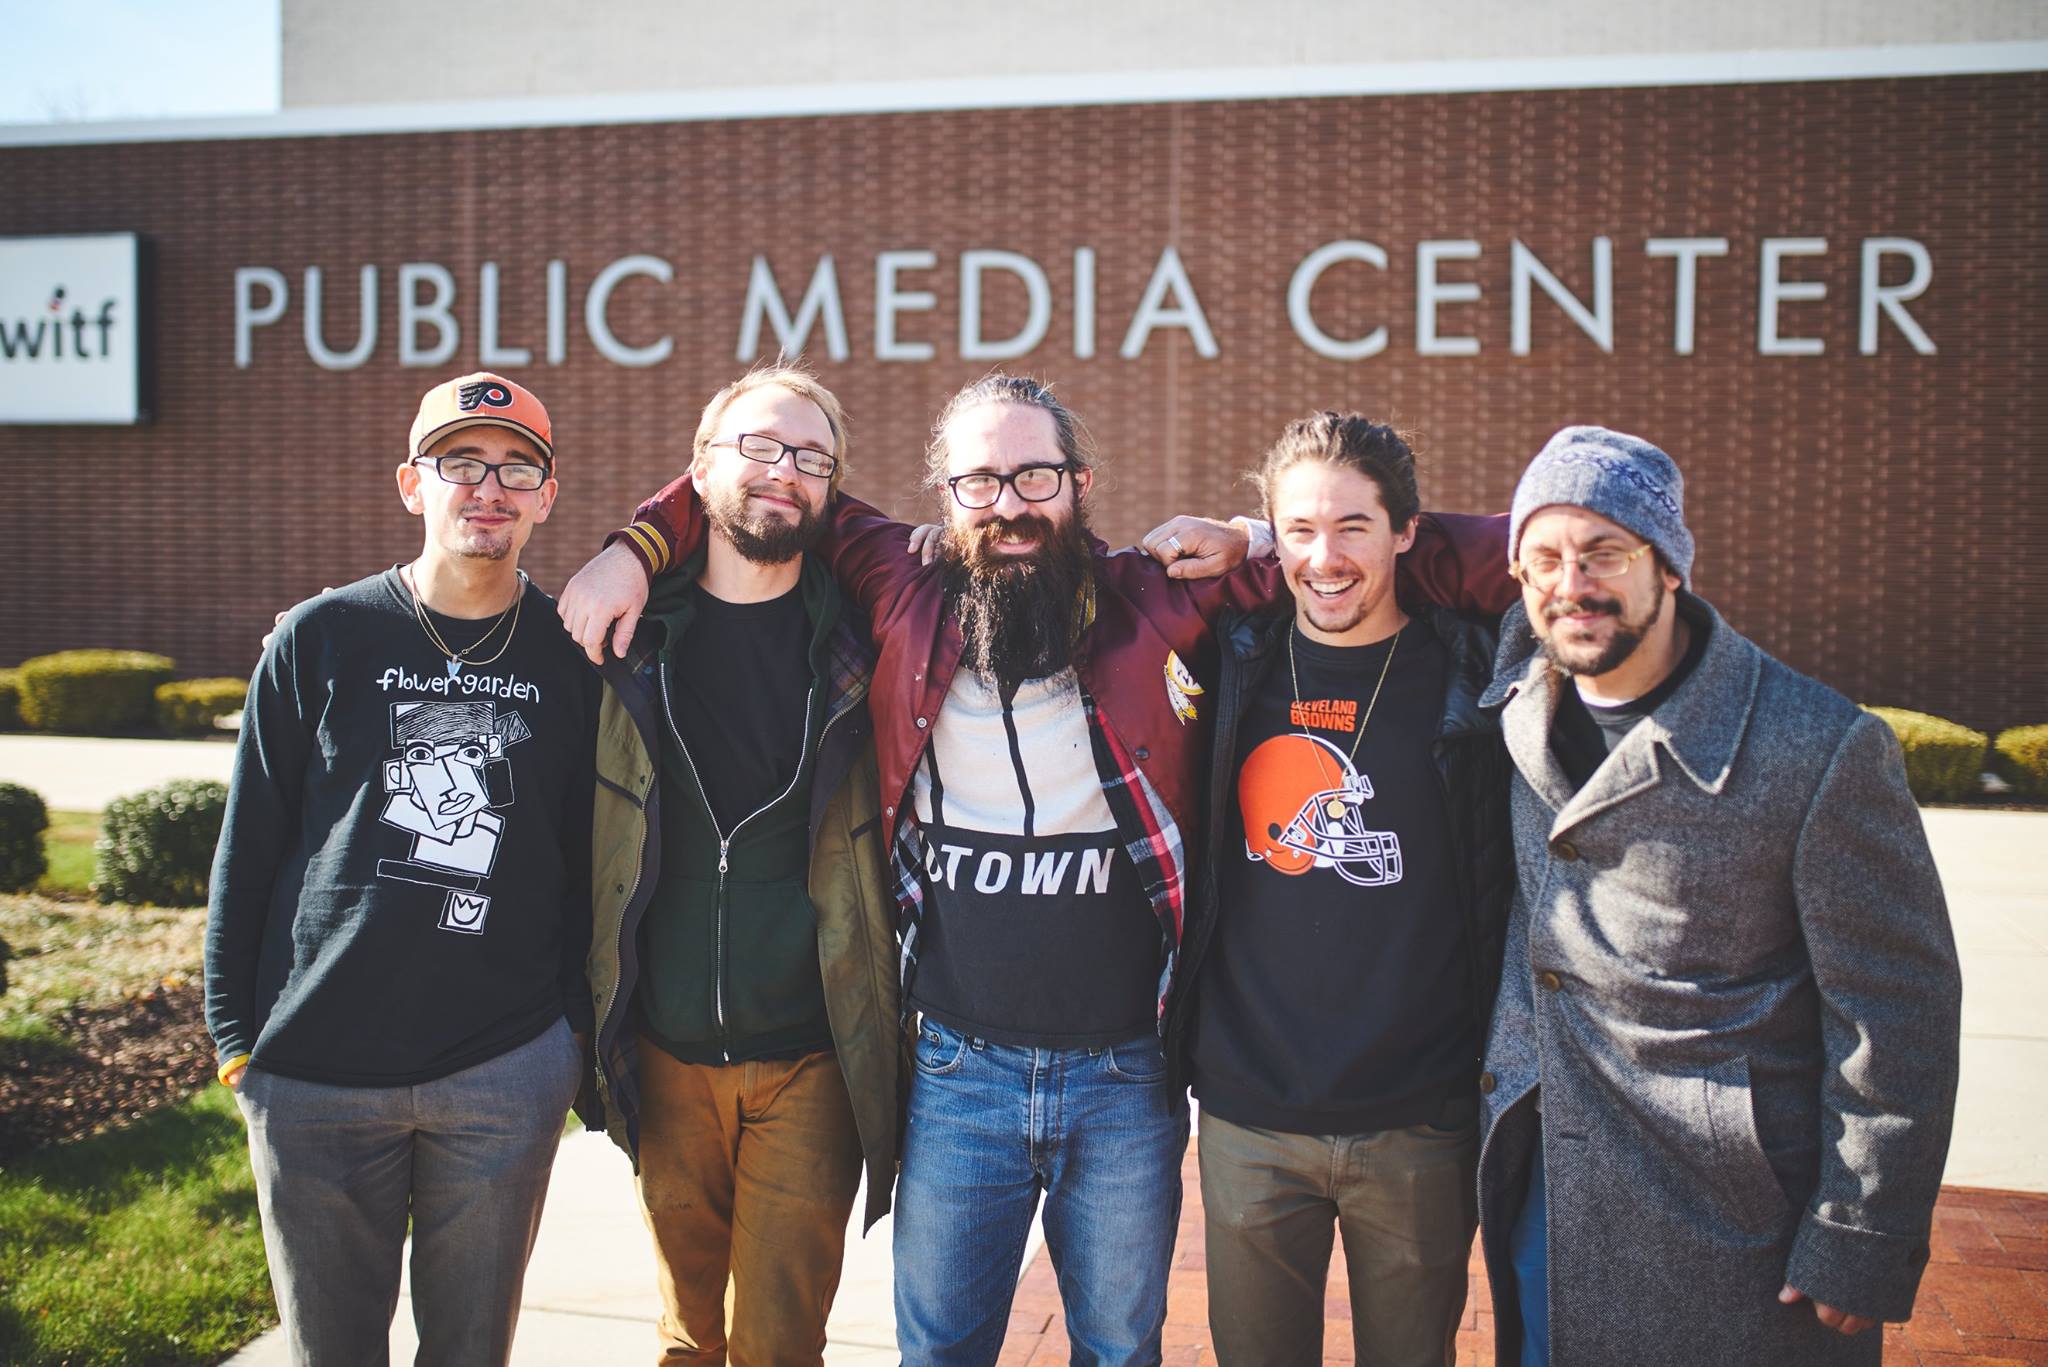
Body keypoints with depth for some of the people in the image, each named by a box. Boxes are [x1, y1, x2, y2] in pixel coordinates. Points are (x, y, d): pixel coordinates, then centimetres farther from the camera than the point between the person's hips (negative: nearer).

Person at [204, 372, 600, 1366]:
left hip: (508, 1070, 0)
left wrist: (575, 1022, 3)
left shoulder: (573, 656, 0)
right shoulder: (321, 641, 0)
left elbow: (595, 857, 6)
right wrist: (235, 1033, 3)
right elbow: (249, 848, 4)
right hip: (314, 1070, 0)